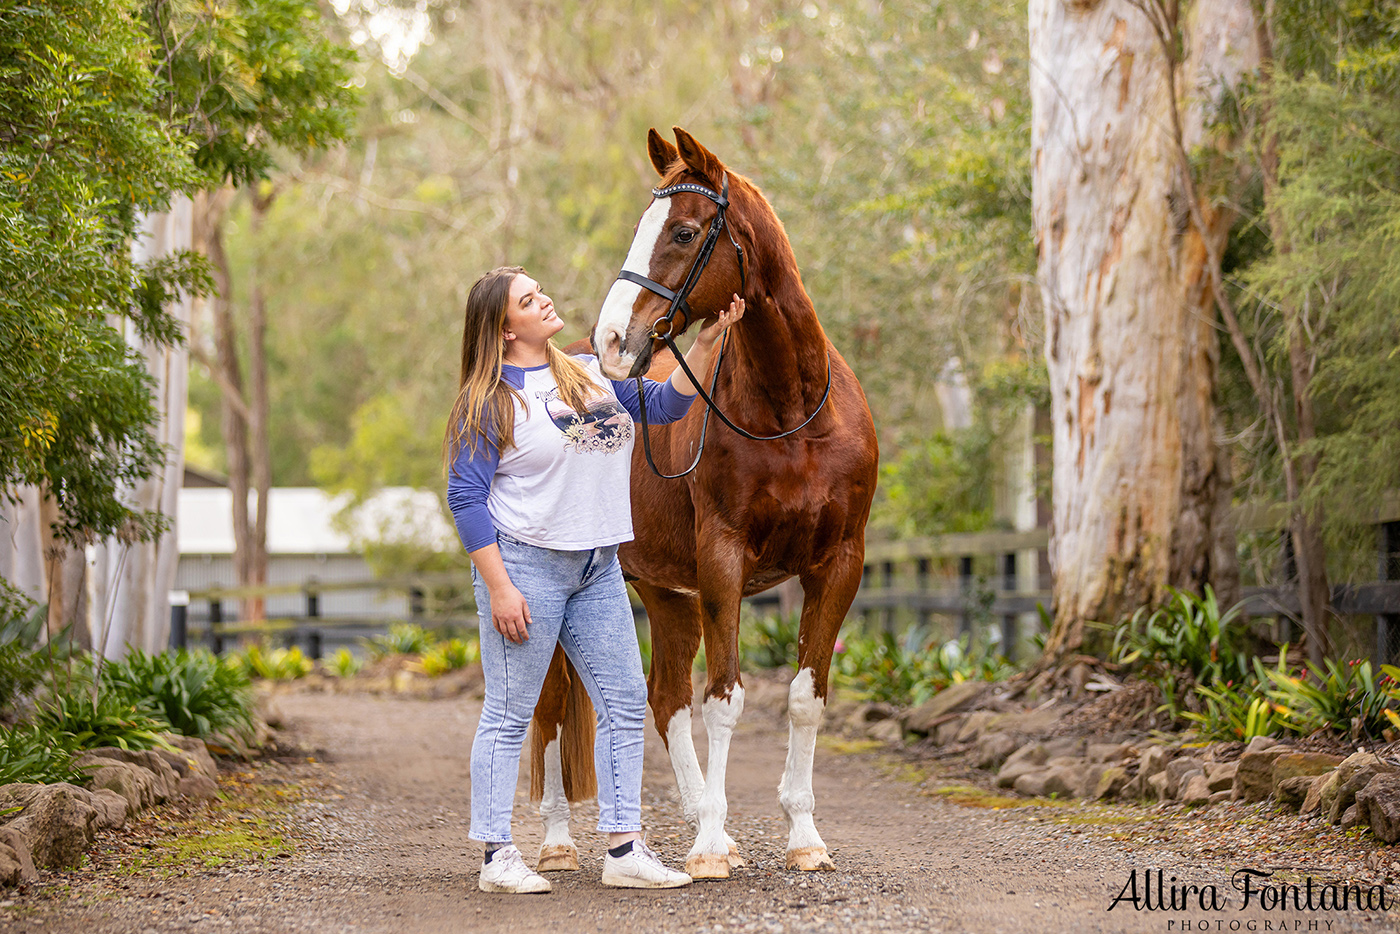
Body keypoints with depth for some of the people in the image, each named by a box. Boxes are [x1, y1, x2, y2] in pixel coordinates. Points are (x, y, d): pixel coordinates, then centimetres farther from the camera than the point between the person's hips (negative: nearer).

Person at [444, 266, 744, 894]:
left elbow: (667, 403, 14)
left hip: (598, 569, 7)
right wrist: (499, 588, -17)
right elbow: (466, 498, -11)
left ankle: (623, 850, 10)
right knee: (510, 715, -2)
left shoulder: (591, 374, 12)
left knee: (625, 702, 5)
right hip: (526, 563, -7)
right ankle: (497, 858, 6)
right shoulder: (491, 399, -7)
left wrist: (707, 342, -1)